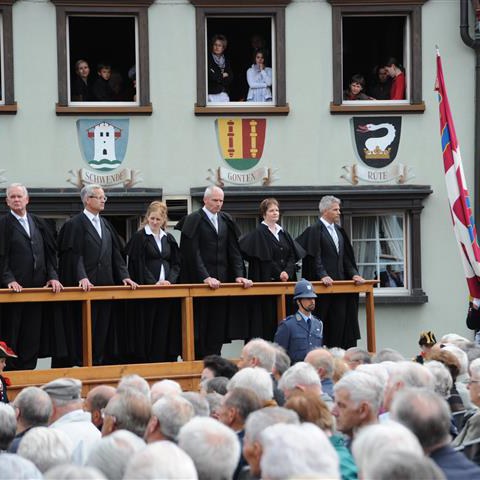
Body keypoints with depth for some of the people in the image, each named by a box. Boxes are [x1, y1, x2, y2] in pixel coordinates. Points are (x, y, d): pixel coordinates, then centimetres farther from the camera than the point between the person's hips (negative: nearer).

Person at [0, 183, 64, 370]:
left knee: (33, 333, 5)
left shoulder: (38, 223, 13)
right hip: (16, 288, -4)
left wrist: (53, 276, -1)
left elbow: (50, 252, 11)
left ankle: (28, 369, 9)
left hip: (37, 286, 4)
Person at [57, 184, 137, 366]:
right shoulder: (75, 224, -5)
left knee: (102, 327, 7)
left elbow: (116, 253, 14)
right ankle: (80, 363, 0)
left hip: (106, 284, 7)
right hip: (85, 286, -7)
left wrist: (124, 276, 3)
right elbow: (75, 254, -14)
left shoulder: (105, 224, 16)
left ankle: (98, 361, 12)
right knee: (84, 328, -4)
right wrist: (82, 277, -27)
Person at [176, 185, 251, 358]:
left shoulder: (226, 221, 13)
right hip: (200, 283, -5)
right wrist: (205, 277, -20)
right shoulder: (193, 221, -4)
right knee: (201, 325, -2)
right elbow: (194, 253, -11)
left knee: (218, 325, 3)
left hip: (222, 281, 5)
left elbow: (234, 251, 11)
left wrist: (239, 275, -3)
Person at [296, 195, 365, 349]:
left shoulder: (338, 230, 15)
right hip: (323, 284, -7)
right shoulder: (315, 230, -7)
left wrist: (354, 274, 3)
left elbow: (346, 256, 16)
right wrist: (323, 276, -26)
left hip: (339, 281, 7)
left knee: (339, 321, 4)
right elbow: (315, 257, -15)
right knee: (322, 323, -3)